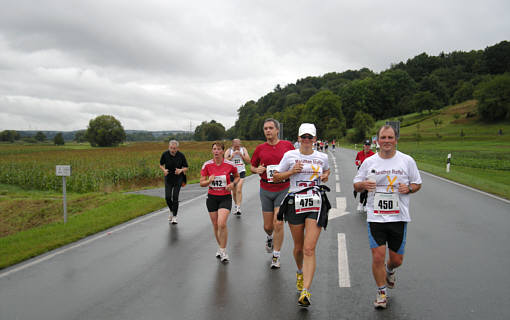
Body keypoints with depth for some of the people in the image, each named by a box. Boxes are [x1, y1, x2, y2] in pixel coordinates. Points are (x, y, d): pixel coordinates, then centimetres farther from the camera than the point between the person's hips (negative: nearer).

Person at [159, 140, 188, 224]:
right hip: (168, 178, 2)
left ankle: (174, 216, 5)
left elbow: (186, 168, -2)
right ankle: (171, 211, 26)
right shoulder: (165, 154, -9)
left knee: (175, 197, -6)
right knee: (168, 197, -4)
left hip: (178, 178, -2)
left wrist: (181, 170, -24)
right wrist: (164, 170, -15)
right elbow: (161, 164, 6)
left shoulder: (181, 155, -12)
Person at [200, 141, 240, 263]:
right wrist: (209, 181, -22)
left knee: (222, 224, -18)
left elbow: (237, 177, 12)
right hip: (212, 197, 2)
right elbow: (202, 183, -1)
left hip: (225, 197, -2)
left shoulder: (230, 164, -7)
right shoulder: (207, 165, -5)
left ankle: (223, 251, -2)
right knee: (215, 225, 9)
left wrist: (232, 184, -8)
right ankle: (221, 247, 31)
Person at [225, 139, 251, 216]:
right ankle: (236, 205, 34)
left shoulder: (243, 149, 1)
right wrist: (232, 156, -25)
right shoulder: (228, 151, -3)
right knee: (234, 192, 11)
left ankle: (238, 207, -22)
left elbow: (249, 160, -5)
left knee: (239, 190, -18)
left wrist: (241, 155, -18)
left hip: (241, 172, -1)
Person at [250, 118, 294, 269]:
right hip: (266, 190, 2)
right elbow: (252, 166, 14)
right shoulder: (260, 148, 2)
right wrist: (257, 170, -8)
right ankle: (270, 237, 47)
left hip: (283, 190, -2)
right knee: (267, 226, 9)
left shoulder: (287, 145, -1)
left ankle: (276, 256, 6)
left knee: (278, 223, -10)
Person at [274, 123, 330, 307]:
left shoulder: (322, 157, 8)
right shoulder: (290, 156, 3)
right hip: (295, 203, 0)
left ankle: (305, 291, -14)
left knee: (309, 249, -11)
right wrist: (291, 172, -9)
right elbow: (276, 177, 7)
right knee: (298, 247, 12)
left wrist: (325, 176, 6)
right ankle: (300, 272, 44)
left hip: (315, 204, 0)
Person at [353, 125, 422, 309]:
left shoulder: (407, 161, 1)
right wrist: (363, 185, -13)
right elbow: (356, 185, 10)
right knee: (378, 257, -6)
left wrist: (409, 188, -12)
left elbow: (417, 183, 11)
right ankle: (382, 292, 16)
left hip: (399, 217, 0)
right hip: (375, 217, 0)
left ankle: (389, 270, 46)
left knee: (397, 259, 8)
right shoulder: (369, 162, 3)